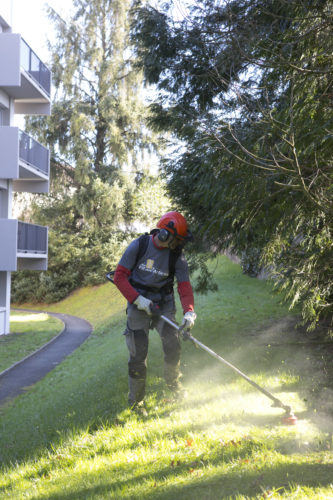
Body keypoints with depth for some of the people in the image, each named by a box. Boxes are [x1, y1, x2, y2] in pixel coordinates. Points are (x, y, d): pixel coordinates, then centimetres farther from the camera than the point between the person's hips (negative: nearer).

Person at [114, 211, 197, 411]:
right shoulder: (139, 246, -11)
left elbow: (184, 285, -9)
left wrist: (189, 311, -26)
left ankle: (173, 381, 22)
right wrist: (137, 298, -18)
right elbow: (120, 276, -8)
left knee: (173, 344, -9)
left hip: (164, 304, 2)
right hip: (138, 303, -2)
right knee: (138, 353, -4)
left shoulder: (177, 255, -6)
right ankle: (136, 400, 12)